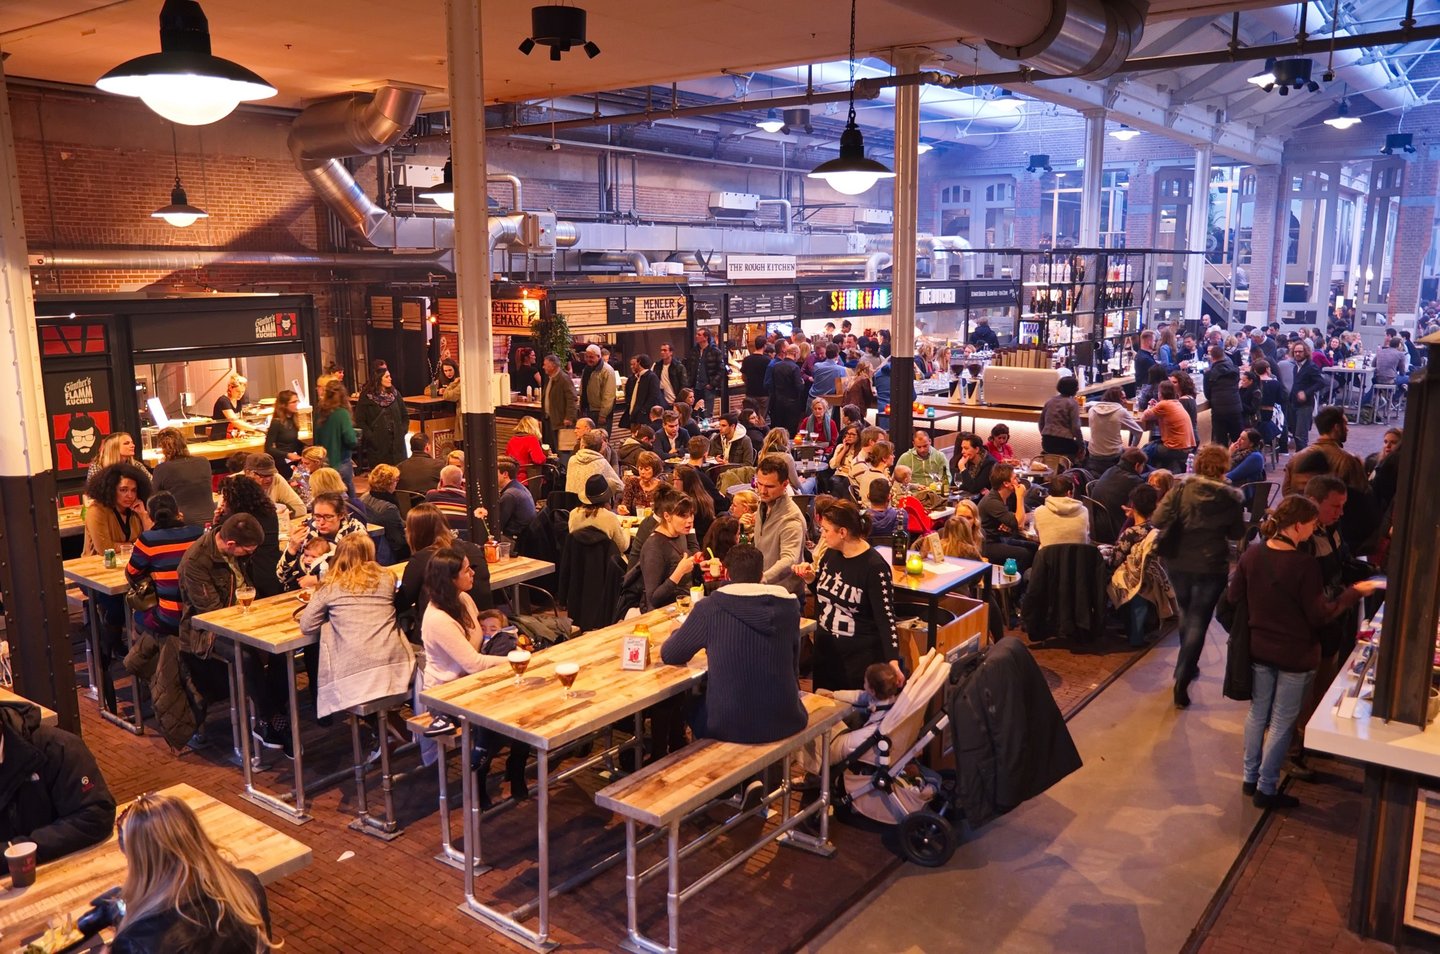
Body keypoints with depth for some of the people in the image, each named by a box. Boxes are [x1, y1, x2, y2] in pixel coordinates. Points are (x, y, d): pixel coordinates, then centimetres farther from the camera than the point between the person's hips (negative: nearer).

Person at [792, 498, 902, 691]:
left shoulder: (874, 567, -22)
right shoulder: (831, 553, 0)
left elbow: (885, 617, -21)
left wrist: (892, 661, -30)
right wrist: (810, 578, -5)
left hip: (861, 656, -7)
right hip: (825, 650, 7)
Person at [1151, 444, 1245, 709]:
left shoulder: (1181, 490, -6)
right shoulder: (1232, 497, -6)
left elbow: (1159, 520, -13)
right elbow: (1237, 533, 2)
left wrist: (1180, 525, 5)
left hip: (1178, 563, 2)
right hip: (1211, 567, -2)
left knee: (1186, 613, 24)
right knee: (1198, 622, 2)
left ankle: (1187, 666, 37)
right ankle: (1182, 682, -3)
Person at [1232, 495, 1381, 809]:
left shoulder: (1251, 556, -8)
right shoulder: (1305, 565, -23)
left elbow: (1235, 596, 1)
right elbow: (1320, 615, -16)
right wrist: (1354, 592, -7)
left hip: (1259, 649, 5)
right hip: (1295, 655, -5)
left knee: (1257, 713, 18)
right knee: (1282, 723, 8)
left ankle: (1250, 777, 29)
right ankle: (1266, 789, 17)